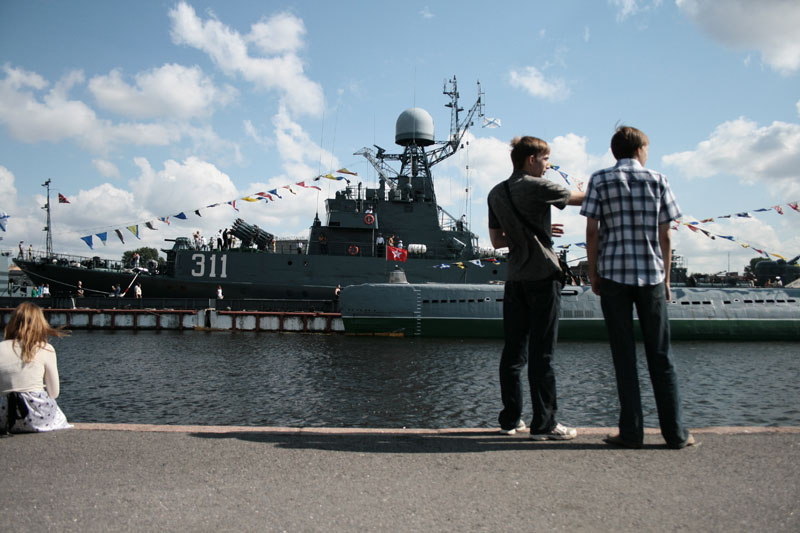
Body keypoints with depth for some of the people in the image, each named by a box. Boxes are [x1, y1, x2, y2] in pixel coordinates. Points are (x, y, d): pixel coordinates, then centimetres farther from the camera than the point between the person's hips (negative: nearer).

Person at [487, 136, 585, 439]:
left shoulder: (496, 194, 12)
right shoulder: (537, 187, -8)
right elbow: (582, 199, 0)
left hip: (515, 278, 7)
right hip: (542, 276, -6)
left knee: (513, 349, 10)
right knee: (542, 352, -4)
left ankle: (510, 419, 16)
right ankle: (543, 424, 0)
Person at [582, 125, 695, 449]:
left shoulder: (600, 180, 2)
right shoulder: (658, 180, 6)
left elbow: (592, 231, -4)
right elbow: (664, 236, 5)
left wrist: (593, 274, 4)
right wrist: (665, 277, 12)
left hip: (614, 275, -1)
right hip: (651, 275, 1)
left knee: (624, 356, 3)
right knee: (660, 356, 8)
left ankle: (631, 432, 4)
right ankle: (675, 433, 10)